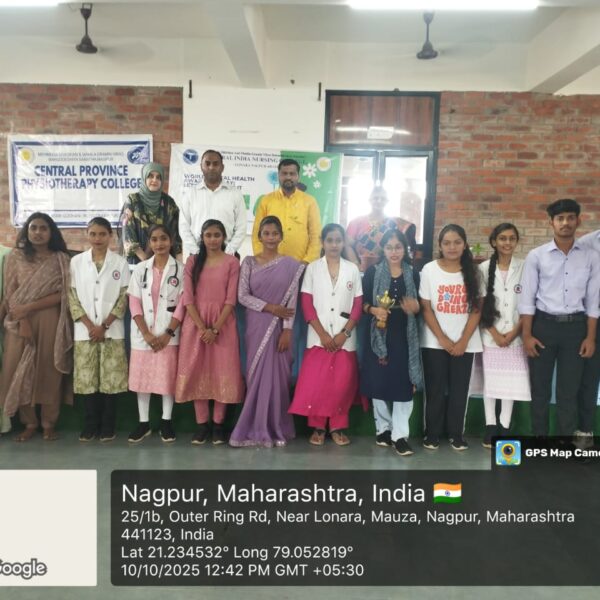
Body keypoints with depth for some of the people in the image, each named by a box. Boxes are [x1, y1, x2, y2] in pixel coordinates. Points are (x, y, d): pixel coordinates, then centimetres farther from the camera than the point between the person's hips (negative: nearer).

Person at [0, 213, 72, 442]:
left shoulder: (61, 259, 3)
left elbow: (63, 294, -5)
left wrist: (28, 307, -13)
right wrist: (23, 322, -12)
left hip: (51, 322, -1)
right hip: (20, 321, 1)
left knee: (50, 370, 3)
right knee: (21, 370, 3)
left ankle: (49, 423, 14)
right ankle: (29, 423, 17)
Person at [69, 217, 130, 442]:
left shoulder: (120, 262, 2)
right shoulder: (76, 262, 5)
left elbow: (123, 298, -1)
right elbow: (72, 297, 2)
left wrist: (104, 326, -9)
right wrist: (89, 325, -8)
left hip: (112, 330, -1)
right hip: (85, 330, 1)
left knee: (111, 379, 1)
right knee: (87, 379, 4)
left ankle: (108, 426, 12)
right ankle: (91, 425, 16)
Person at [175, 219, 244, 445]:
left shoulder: (232, 263, 0)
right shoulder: (192, 262, 6)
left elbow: (230, 299, -6)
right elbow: (187, 298, -1)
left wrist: (216, 329, -13)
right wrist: (202, 327, -11)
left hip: (223, 325, -2)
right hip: (196, 324, 2)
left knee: (223, 373, -1)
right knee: (197, 373, 3)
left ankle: (218, 424, 10)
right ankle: (201, 424, 12)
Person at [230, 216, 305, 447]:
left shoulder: (290, 265, 2)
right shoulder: (249, 262, 4)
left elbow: (292, 301, -2)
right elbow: (242, 295, -3)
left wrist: (287, 330, -10)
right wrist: (271, 308, -12)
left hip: (279, 327, -1)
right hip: (256, 326, 1)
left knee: (277, 375, 1)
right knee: (257, 375, 3)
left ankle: (276, 428, 14)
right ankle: (256, 428, 13)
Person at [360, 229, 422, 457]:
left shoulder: (412, 274, 8)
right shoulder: (373, 272, 2)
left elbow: (418, 306, 13)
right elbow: (362, 302, 1)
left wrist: (415, 307, -10)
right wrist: (374, 310, -19)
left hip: (404, 335, 1)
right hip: (379, 334, -1)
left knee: (403, 384, -2)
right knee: (379, 382, 4)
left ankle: (400, 435, 4)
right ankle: (383, 428, 21)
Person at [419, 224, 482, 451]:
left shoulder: (472, 271, 1)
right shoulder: (430, 269, -3)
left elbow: (477, 309, 0)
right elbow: (426, 308, -4)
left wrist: (463, 341, -9)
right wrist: (443, 339, -10)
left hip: (465, 343, 1)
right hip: (435, 342, -1)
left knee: (459, 389, 6)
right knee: (435, 389, 4)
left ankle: (456, 434, 21)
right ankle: (432, 433, 18)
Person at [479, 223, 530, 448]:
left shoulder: (525, 267, -2)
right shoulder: (484, 268, -1)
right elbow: (481, 305, -2)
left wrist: (514, 332, -9)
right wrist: (495, 334, -8)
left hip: (515, 335, 0)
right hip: (490, 335, 0)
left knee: (512, 381, 5)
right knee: (490, 379, 6)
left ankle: (504, 427, 18)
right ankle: (490, 426, 18)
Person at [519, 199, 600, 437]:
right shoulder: (536, 255, -3)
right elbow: (527, 298, -2)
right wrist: (527, 335, -6)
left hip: (575, 327, 1)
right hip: (544, 325, -1)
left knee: (568, 392, 9)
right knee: (540, 390, 8)